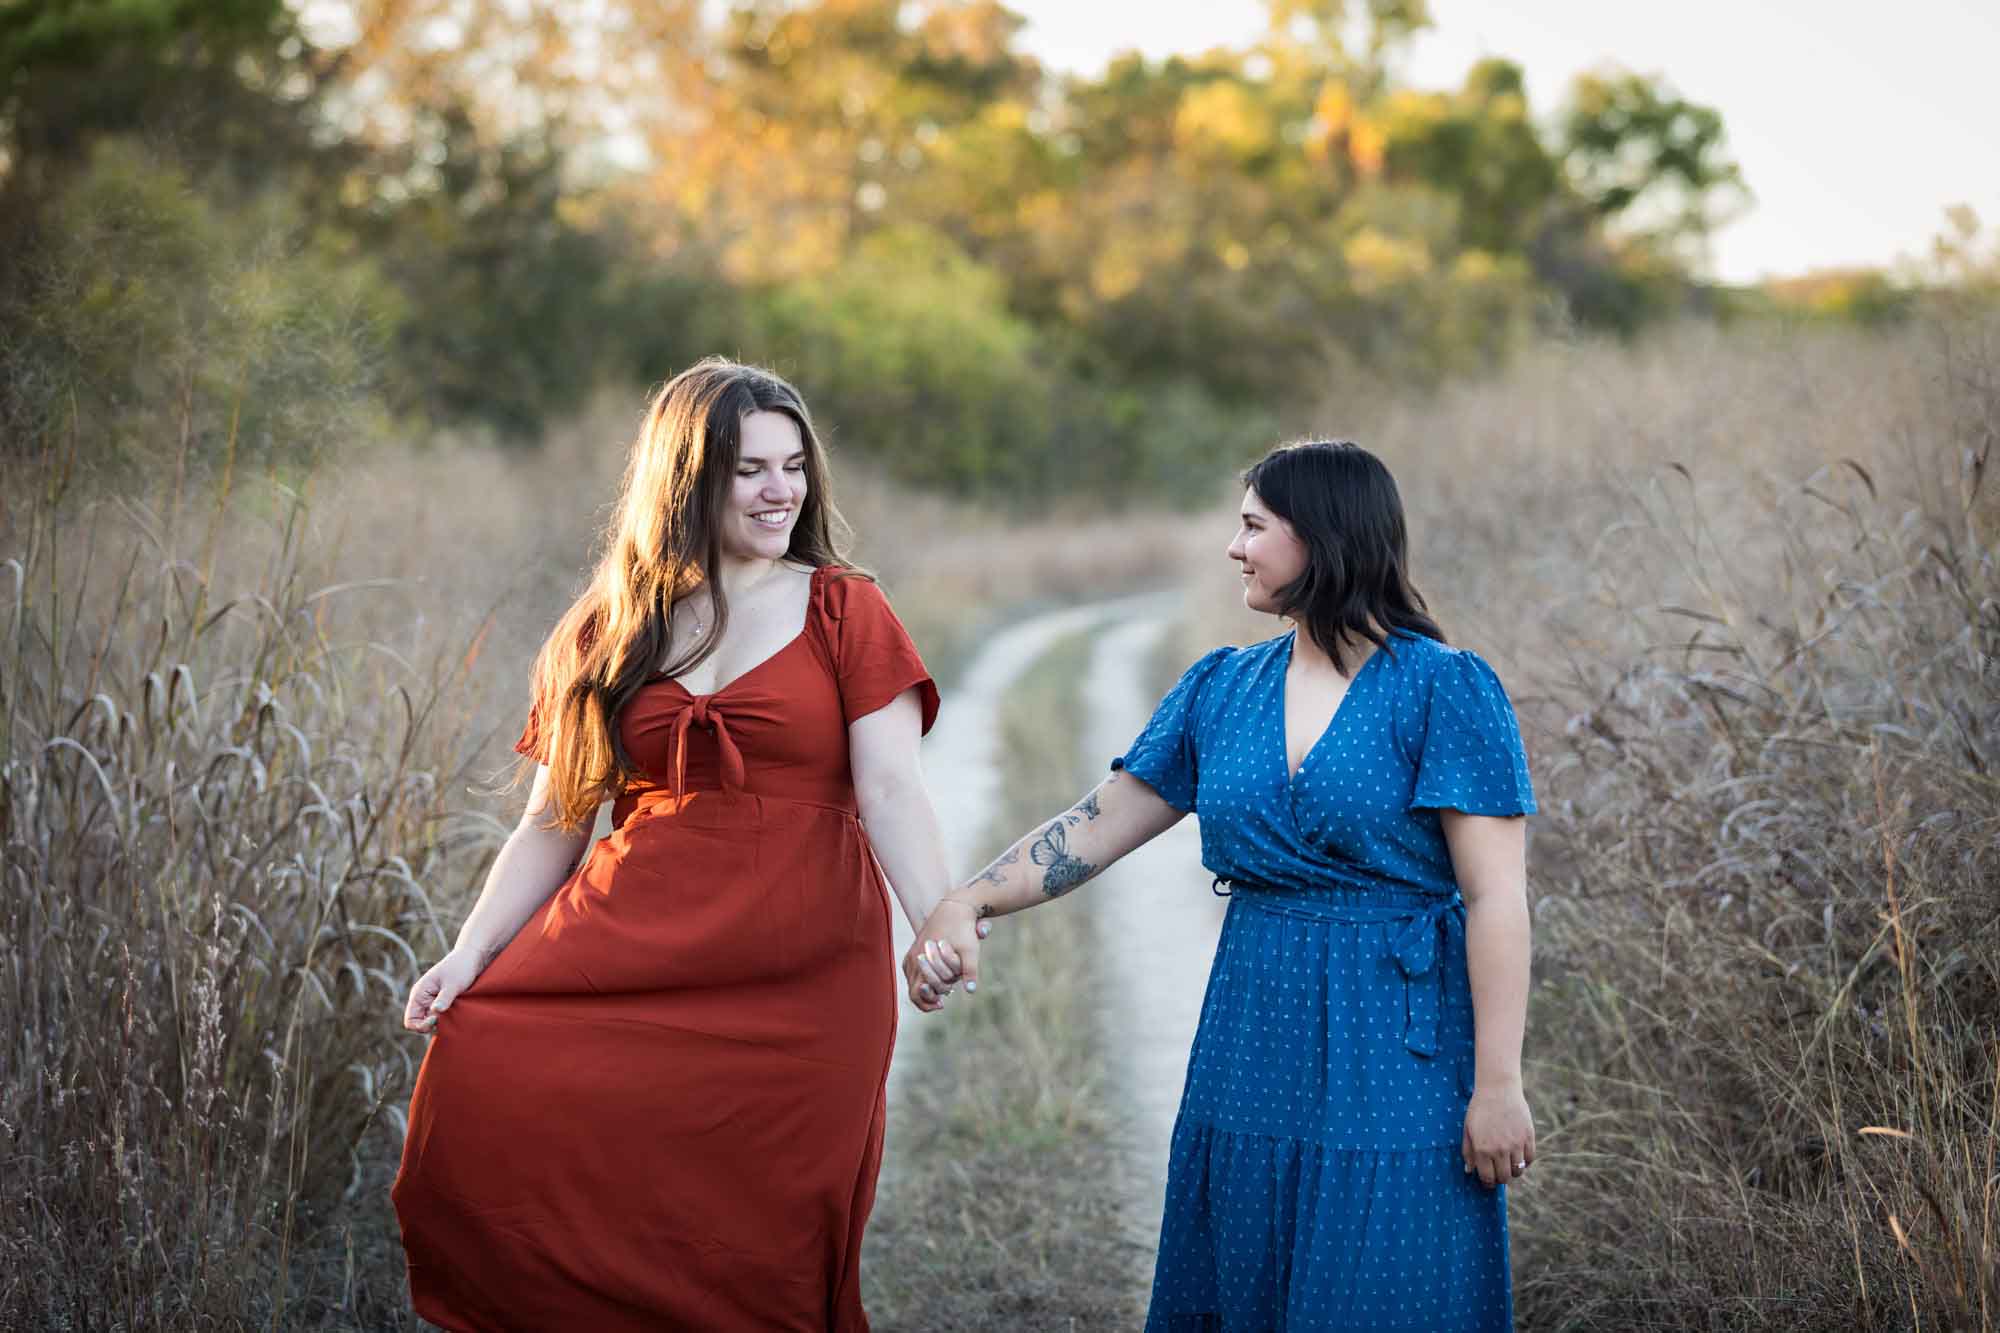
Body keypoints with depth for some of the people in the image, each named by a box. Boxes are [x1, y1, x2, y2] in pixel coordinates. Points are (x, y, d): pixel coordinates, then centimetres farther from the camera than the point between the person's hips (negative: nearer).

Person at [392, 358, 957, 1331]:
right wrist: (469, 954, 1)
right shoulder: (606, 632, 14)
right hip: (630, 951, 2)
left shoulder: (844, 613, 8)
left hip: (798, 974, -2)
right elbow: (552, 824, 14)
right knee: (480, 1070, -21)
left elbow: (890, 792, -3)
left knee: (757, 1251, -8)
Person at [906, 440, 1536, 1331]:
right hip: (1252, 1040, 6)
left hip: (1394, 1050, -5)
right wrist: (966, 905, -7)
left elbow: (1495, 897, -13)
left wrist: (1497, 1085, -16)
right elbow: (1097, 826, 7)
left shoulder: (1444, 688, -10)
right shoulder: (1222, 688, 8)